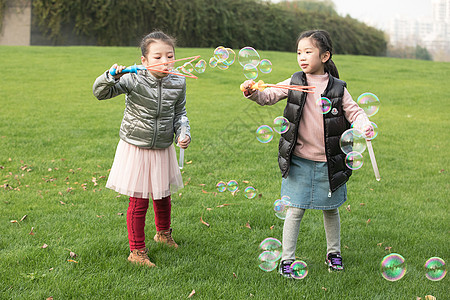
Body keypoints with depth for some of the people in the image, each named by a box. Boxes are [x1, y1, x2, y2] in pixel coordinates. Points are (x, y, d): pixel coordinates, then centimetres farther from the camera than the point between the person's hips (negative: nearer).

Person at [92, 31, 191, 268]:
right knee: (139, 201, 2)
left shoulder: (178, 84, -6)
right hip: (136, 148, -4)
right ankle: (137, 251, 18)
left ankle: (163, 233, 49)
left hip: (163, 149, 4)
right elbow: (100, 92, -19)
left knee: (163, 197, 20)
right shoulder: (133, 80, -18)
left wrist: (183, 133, -8)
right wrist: (111, 76, -37)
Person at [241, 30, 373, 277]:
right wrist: (253, 92, -25)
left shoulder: (337, 88, -2)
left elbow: (354, 111, 1)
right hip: (299, 161, 0)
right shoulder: (295, 84, 0)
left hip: (329, 162, 1)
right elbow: (269, 96, -5)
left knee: (331, 210, 15)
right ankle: (287, 259, 13)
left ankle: (334, 253, 34)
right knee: (295, 210, 2)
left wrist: (364, 125, -19)